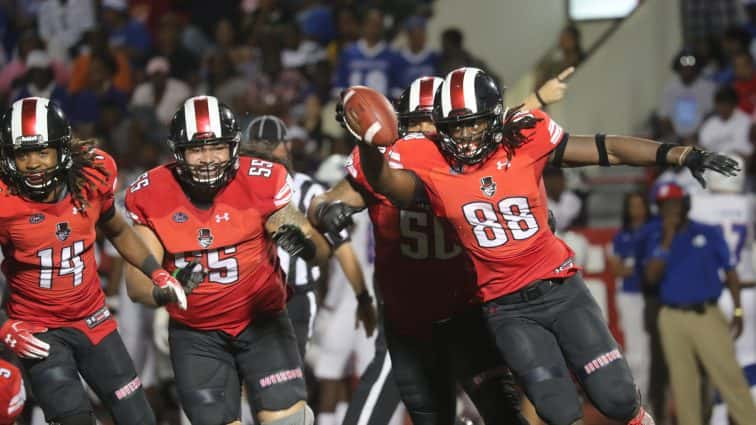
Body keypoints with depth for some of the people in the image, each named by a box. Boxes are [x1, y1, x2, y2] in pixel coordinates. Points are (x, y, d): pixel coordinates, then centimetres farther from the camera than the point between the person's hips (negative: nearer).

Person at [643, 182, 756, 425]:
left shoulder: (709, 233, 5)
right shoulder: (657, 239, 9)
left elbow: (730, 271, 7)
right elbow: (651, 277, -5)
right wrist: (667, 240, -11)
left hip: (707, 315, -2)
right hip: (672, 320, 2)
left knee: (728, 375, -9)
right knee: (683, 382, 3)